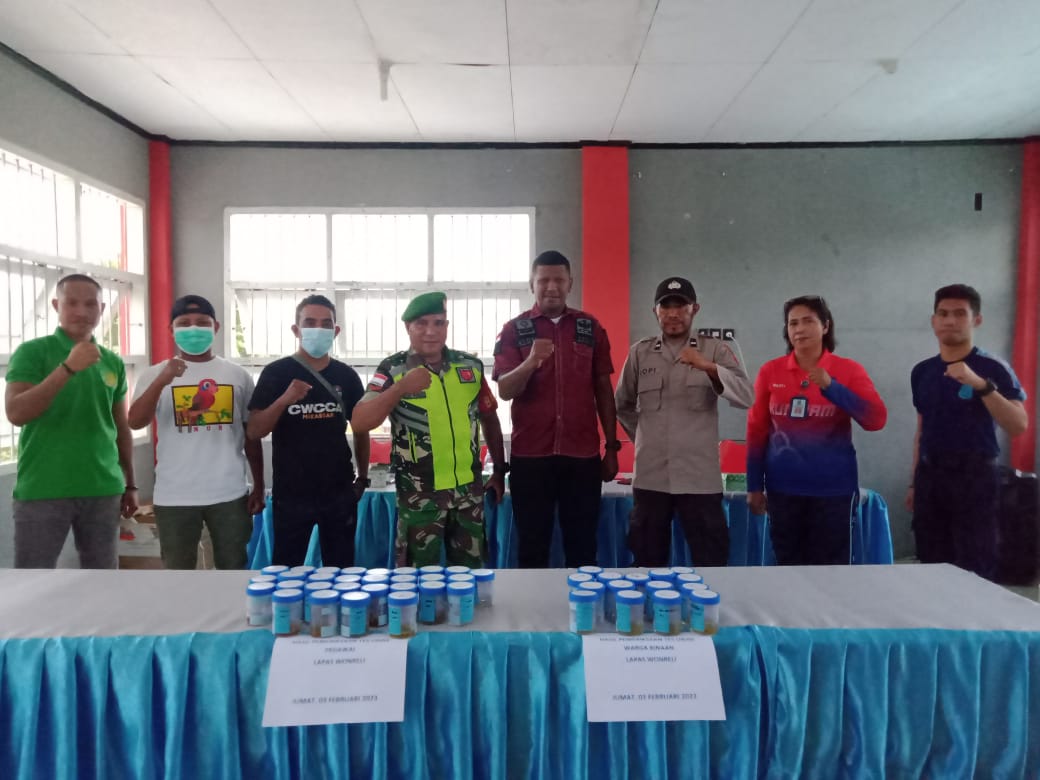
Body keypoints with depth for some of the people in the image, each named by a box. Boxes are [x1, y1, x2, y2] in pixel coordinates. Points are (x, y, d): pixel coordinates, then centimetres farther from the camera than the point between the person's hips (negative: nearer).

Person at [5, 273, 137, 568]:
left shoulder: (113, 362, 8)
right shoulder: (32, 351, -3)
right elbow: (16, 413, -15)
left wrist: (130, 484, 14)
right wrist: (68, 367, -23)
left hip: (103, 490, 4)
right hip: (42, 490, -4)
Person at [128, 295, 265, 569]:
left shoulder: (238, 374, 4)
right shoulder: (156, 374, 1)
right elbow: (135, 423, -13)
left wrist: (259, 487, 7)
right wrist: (162, 380, -27)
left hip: (230, 494, 1)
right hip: (174, 496, 0)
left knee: (234, 571, 12)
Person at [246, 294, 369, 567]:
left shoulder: (347, 375, 3)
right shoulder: (276, 373, -5)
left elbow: (361, 429, 13)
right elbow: (253, 432, -10)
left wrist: (362, 477, 11)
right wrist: (284, 400, -25)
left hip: (339, 491, 2)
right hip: (291, 493, -2)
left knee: (341, 570, 13)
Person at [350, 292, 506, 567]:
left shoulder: (471, 365, 2)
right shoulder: (392, 369, -8)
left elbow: (489, 418, 12)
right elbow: (360, 423, -17)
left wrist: (499, 470, 13)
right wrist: (400, 387, -28)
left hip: (468, 489, 3)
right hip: (419, 495, -3)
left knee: (470, 571, 16)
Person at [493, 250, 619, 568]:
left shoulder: (591, 328, 7)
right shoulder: (513, 330, 2)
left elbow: (603, 390, 9)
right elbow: (504, 392, -7)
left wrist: (612, 447, 7)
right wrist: (530, 362, -27)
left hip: (583, 454, 1)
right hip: (529, 455, -1)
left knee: (582, 547, 8)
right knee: (532, 547, 7)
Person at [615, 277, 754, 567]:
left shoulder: (715, 351, 1)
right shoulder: (639, 352, 6)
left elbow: (746, 398, -12)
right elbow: (623, 405, 18)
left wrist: (709, 367, -26)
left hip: (700, 477, -2)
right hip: (650, 477, 2)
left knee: (711, 564, 5)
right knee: (648, 564, 12)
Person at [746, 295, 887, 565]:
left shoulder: (849, 370, -1)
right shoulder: (770, 371, 2)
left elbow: (876, 420, -12)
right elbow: (756, 431, 5)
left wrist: (831, 386, -22)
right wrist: (754, 485, 3)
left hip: (834, 489, -1)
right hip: (783, 489, 2)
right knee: (788, 565, 11)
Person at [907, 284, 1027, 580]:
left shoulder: (993, 368, -5)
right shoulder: (922, 372, 10)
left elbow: (1019, 425, -15)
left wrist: (980, 385, -26)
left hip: (974, 476, -5)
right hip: (930, 476, 5)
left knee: (976, 572, -5)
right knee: (931, 568, 8)